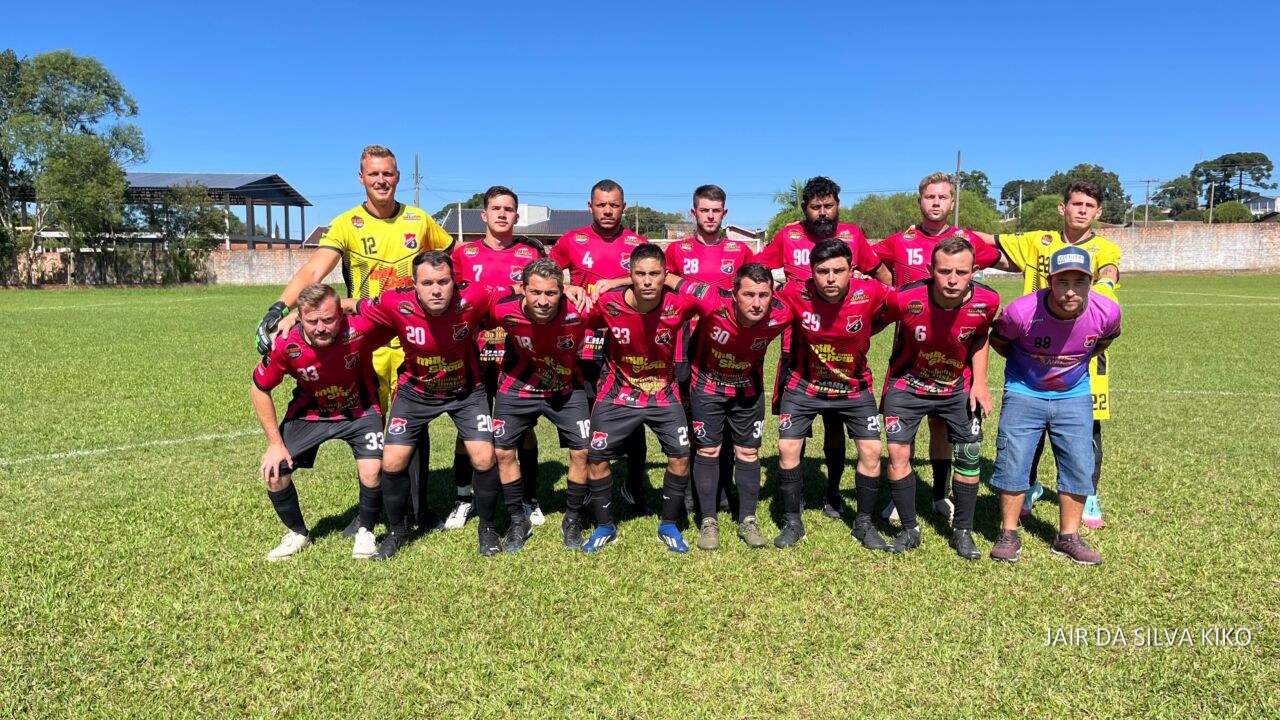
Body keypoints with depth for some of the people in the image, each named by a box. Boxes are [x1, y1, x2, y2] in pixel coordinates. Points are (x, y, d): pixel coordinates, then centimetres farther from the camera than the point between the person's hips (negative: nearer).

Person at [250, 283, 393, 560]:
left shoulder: (360, 330, -34)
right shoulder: (285, 345, -27)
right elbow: (259, 389, -10)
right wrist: (275, 442, -10)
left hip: (359, 411, -2)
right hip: (309, 413, 2)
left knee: (372, 471, -20)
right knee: (273, 472, -4)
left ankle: (365, 532, 9)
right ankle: (297, 533, 24)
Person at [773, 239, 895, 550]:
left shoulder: (871, 292, -24)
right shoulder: (795, 294, -24)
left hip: (855, 387, 1)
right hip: (804, 385, 0)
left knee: (871, 449, -1)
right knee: (788, 447, -3)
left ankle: (863, 523, 21)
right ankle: (792, 522, 17)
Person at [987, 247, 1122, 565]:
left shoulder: (1107, 311, -20)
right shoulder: (1022, 311, -28)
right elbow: (997, 340, -4)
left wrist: (1079, 362, 8)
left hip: (1074, 397, 3)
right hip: (1024, 393, -2)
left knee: (1079, 467, 5)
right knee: (1012, 462, -3)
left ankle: (1068, 537, 22)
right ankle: (1009, 534, 13)